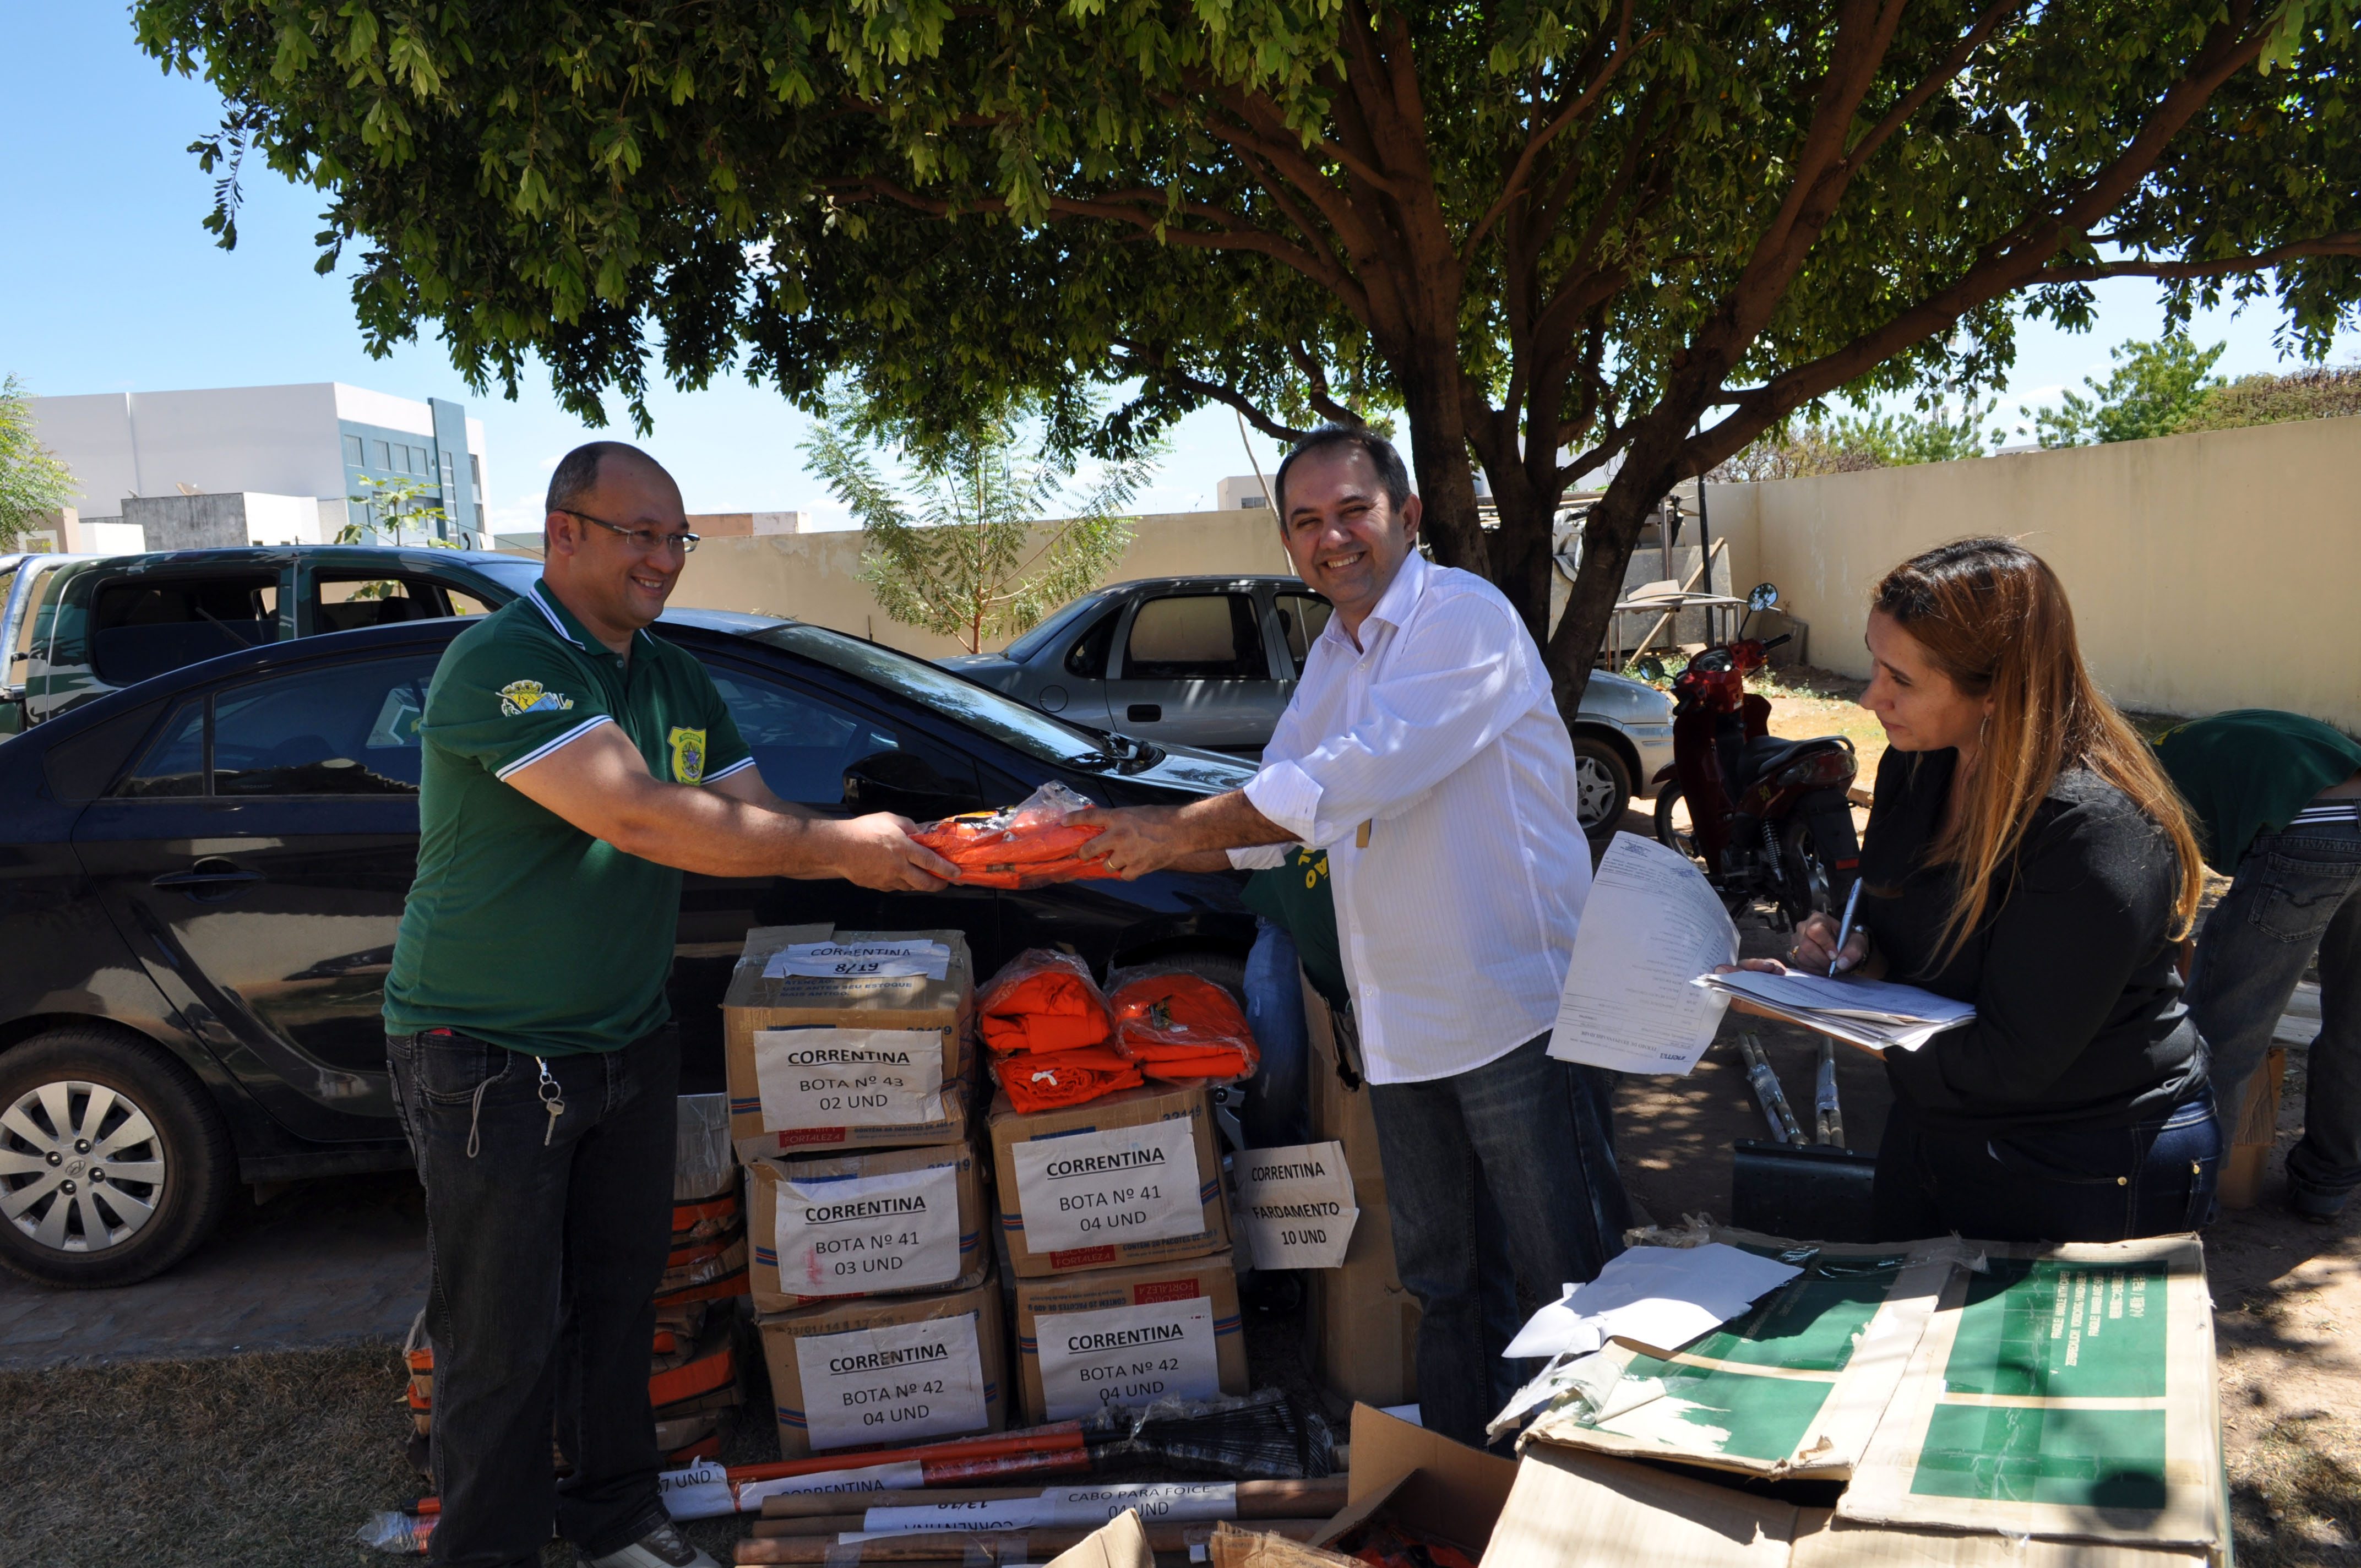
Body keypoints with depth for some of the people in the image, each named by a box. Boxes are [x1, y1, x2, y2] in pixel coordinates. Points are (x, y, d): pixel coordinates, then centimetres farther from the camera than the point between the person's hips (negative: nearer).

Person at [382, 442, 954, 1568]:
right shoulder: (499, 664, -20)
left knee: (618, 1295, 18)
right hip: (489, 1060, -7)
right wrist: (837, 846, -27)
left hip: (626, 1044, 8)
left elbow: (750, 818, 7)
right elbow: (636, 816, -30)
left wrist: (875, 850, -10)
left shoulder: (675, 680, 8)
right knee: (503, 1340, 3)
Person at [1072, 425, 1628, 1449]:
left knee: (1571, 1282, 2)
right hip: (1402, 1027, 8)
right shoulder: (1331, 661, 15)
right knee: (1442, 1282, 19)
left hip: (1516, 1009, -8)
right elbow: (1263, 818, 16)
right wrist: (1129, 844, 1)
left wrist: (1174, 829, -18)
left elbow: (1352, 780, -23)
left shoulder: (1462, 617, -13)